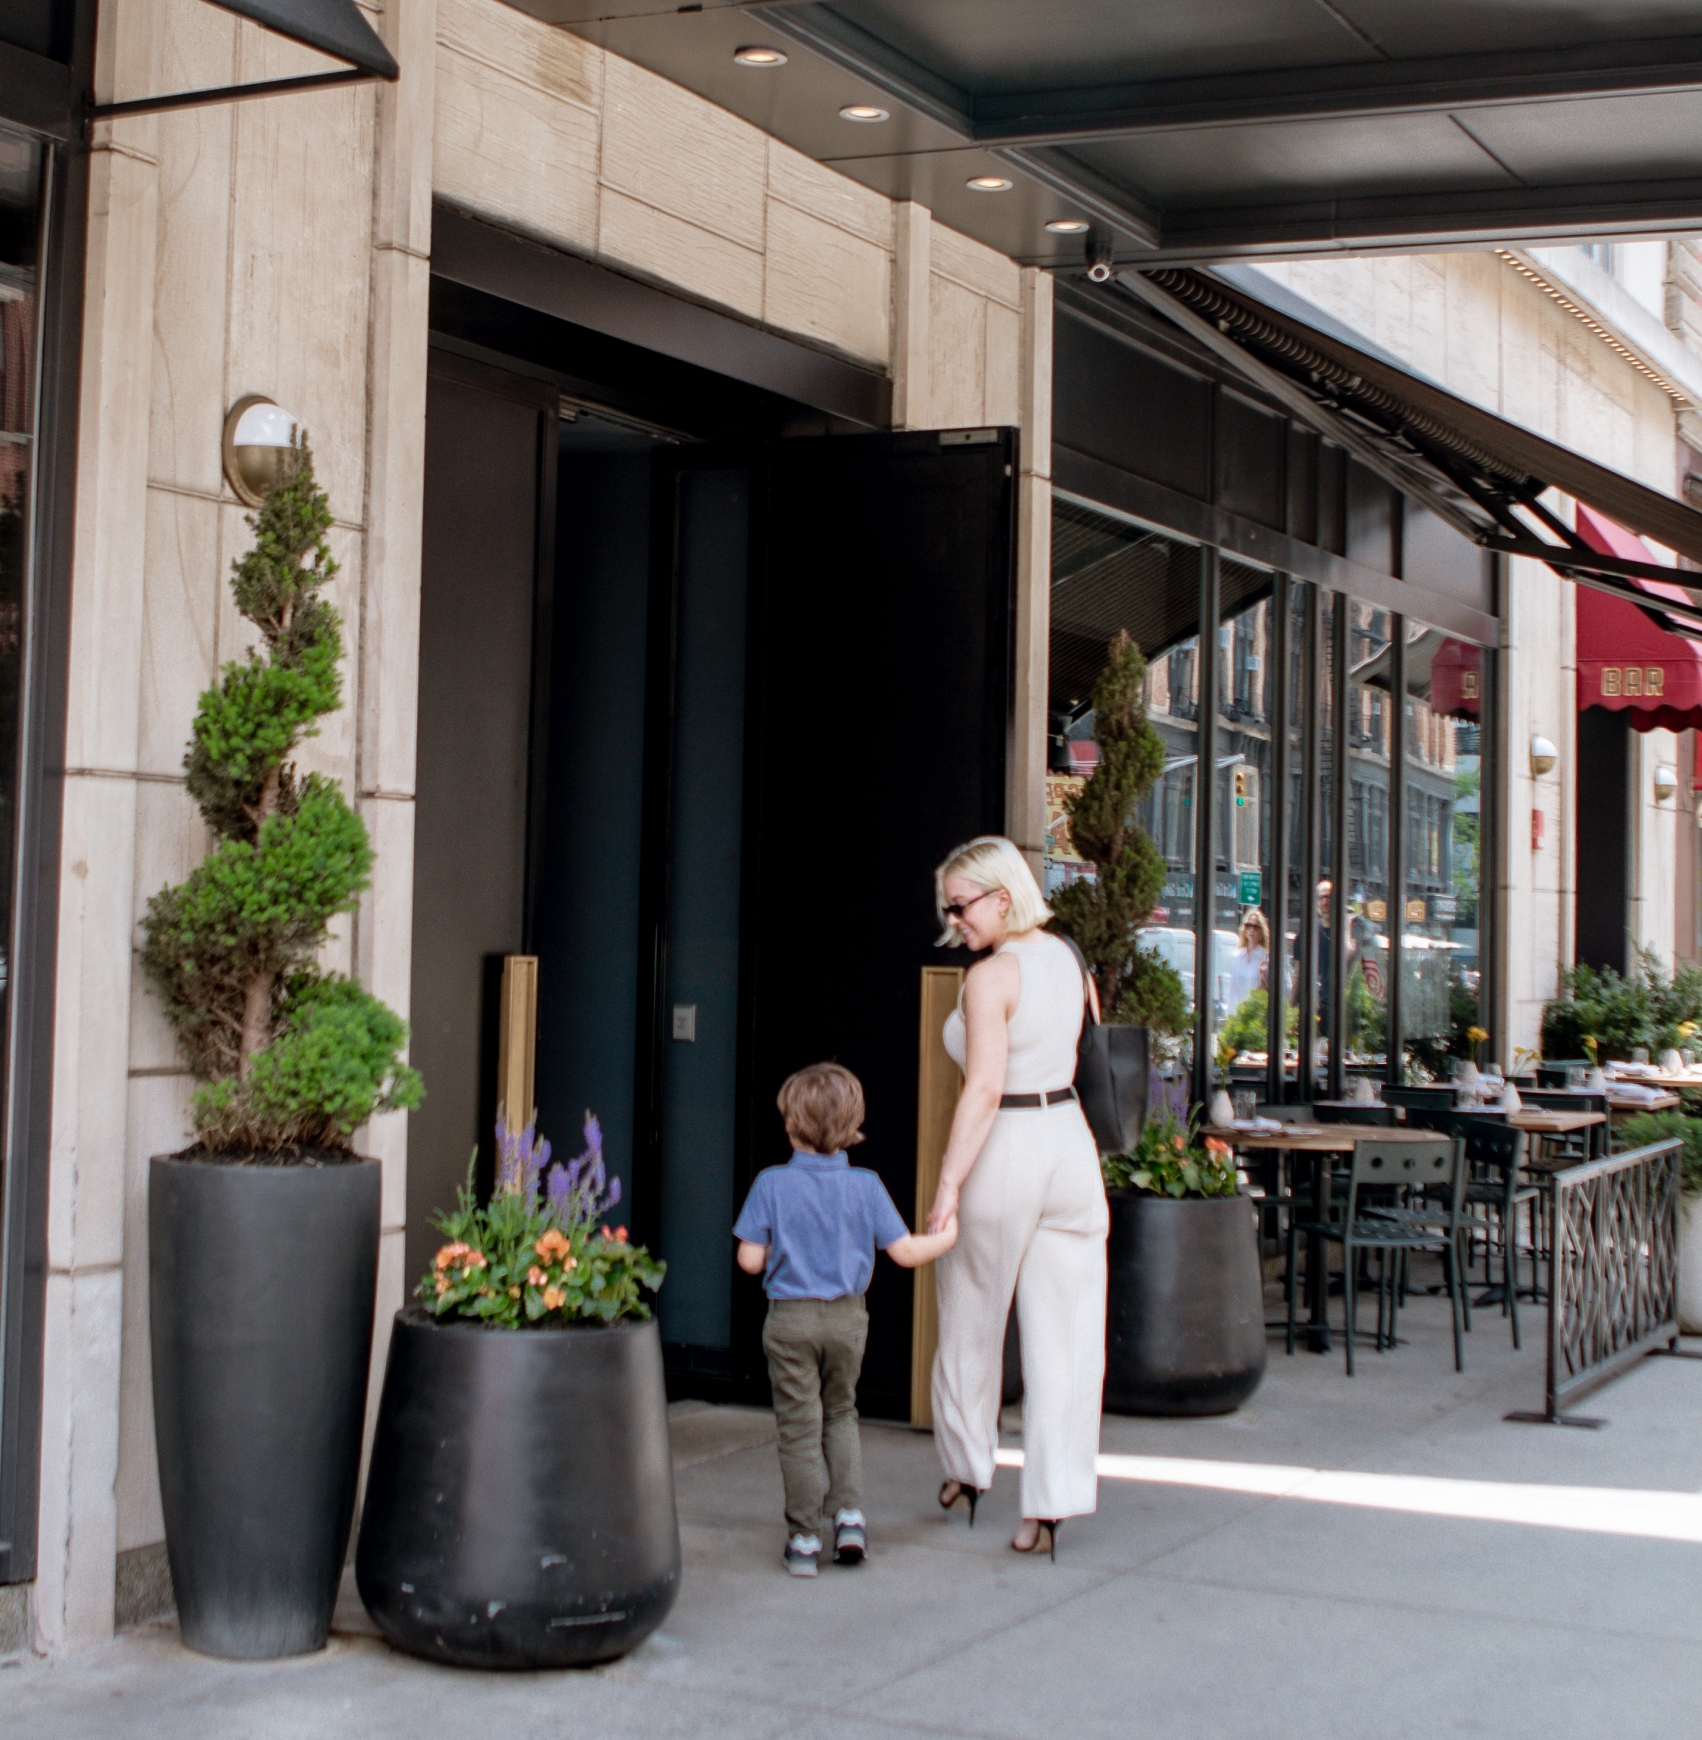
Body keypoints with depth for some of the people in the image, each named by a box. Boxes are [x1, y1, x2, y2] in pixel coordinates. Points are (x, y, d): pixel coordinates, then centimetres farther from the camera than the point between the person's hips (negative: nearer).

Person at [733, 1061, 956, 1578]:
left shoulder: (772, 1185, -11)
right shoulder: (865, 1186, -6)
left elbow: (750, 1260, -10)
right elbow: (905, 1251, -4)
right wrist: (947, 1237, 15)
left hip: (790, 1320, -2)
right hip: (847, 1317, 2)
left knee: (799, 1426, 5)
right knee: (840, 1413, 22)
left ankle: (804, 1539, 9)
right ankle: (849, 1516, 11)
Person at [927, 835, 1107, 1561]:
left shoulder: (989, 979, -15)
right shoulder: (1069, 961, 7)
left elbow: (984, 1089, -22)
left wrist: (947, 1185, -21)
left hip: (1005, 1154, -6)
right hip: (1071, 1146, 6)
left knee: (971, 1325, 15)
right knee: (1063, 1336, 5)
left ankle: (969, 1469, 31)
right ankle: (1051, 1504, 5)